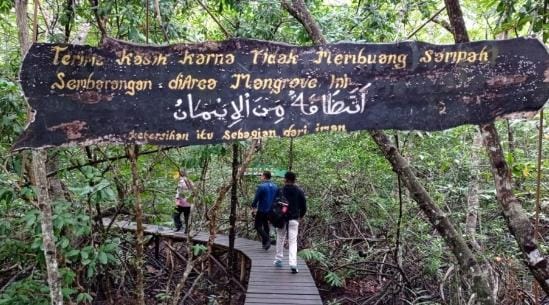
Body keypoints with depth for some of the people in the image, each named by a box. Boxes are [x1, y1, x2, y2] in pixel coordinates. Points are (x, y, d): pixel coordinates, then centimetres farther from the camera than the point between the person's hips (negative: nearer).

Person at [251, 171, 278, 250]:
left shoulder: (261, 186, -14)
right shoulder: (275, 186, 6)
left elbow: (256, 198, -12)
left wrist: (253, 208, 0)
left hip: (262, 210, -6)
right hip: (271, 210, 7)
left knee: (258, 226, 2)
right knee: (266, 225, 17)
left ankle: (267, 239, -16)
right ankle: (265, 243, 20)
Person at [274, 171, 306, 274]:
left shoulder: (280, 191, -5)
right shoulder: (299, 191, 1)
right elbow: (304, 206, 4)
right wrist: (300, 216, 20)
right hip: (294, 219, 1)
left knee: (280, 239, 17)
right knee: (293, 242, 0)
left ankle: (278, 260, 24)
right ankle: (293, 264, -10)